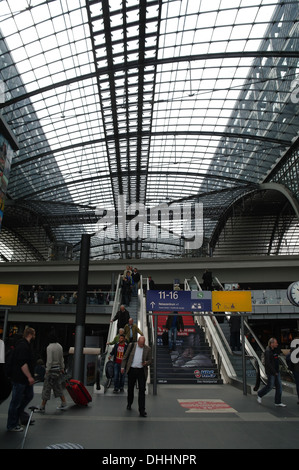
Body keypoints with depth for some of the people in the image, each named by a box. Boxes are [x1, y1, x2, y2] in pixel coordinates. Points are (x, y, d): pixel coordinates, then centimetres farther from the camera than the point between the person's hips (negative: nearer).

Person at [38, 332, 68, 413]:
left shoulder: (49, 347, -16)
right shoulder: (60, 346, 5)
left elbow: (49, 361, -20)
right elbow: (61, 359, 12)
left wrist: (47, 371, -14)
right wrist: (62, 368, 20)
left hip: (51, 369, -7)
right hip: (58, 369, 7)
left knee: (47, 388, 3)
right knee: (58, 386, 17)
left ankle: (42, 407, 12)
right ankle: (64, 404, 19)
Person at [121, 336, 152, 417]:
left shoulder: (148, 349, 0)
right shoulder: (131, 346, 0)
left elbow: (150, 360, 6)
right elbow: (125, 357, 6)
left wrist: (146, 363, -16)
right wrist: (123, 367, 2)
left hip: (142, 371, -1)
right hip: (132, 370, 1)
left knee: (142, 390, -4)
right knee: (130, 388, 14)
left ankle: (142, 410, 3)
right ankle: (129, 404, 38)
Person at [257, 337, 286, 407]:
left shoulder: (275, 350, 9)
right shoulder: (267, 351, -18)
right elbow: (268, 363, -20)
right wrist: (274, 372, -18)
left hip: (276, 371, 9)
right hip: (270, 372, -9)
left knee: (279, 386, 7)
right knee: (270, 386, 0)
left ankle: (278, 402, 14)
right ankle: (260, 395, 23)